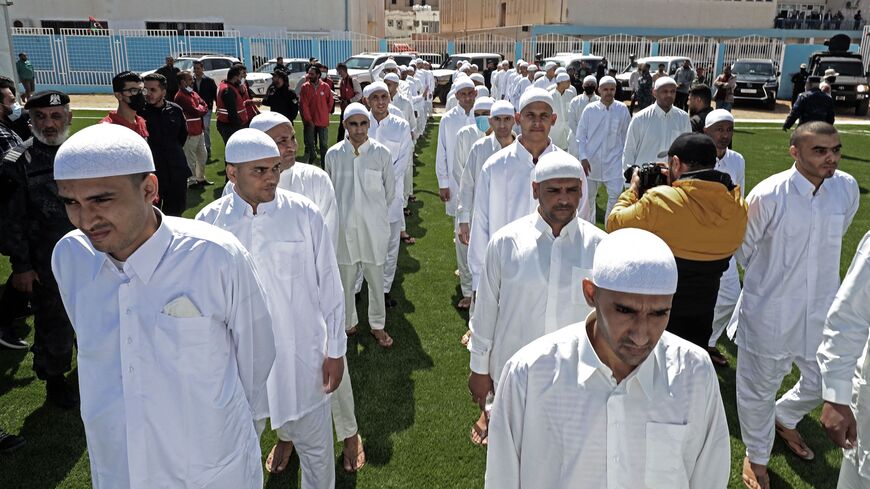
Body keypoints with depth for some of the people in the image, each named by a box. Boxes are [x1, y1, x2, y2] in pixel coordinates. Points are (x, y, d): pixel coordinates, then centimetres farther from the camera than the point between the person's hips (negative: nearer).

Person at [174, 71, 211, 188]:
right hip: (189, 133, -10)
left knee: (203, 155, 18)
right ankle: (192, 181, 10)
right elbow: (196, 111, -22)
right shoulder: (181, 96, -18)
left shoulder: (193, 94, 13)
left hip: (199, 130, 10)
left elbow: (205, 107, 7)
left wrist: (200, 109, -12)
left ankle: (201, 178, 30)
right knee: (190, 158, 1)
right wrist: (201, 108, -2)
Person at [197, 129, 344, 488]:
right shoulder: (209, 222, -7)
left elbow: (329, 284, -4)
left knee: (316, 447, 15)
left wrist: (336, 350, -1)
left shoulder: (304, 214, -10)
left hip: (302, 351, -1)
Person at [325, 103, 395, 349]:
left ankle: (378, 325, 29)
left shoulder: (382, 153, -7)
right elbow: (330, 190, 9)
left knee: (376, 278, 10)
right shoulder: (333, 154, -5)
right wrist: (341, 212, 13)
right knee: (345, 279, 12)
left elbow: (390, 190, 5)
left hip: (373, 227, -1)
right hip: (344, 227, 1)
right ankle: (348, 323, 33)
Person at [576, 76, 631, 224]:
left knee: (615, 195, -9)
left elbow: (626, 135, 5)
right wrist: (583, 157, -6)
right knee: (588, 197, 12)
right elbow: (580, 135, 0)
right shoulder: (590, 109, -3)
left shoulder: (622, 109, -2)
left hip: (614, 161, -1)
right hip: (591, 161, 1)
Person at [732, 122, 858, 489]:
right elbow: (744, 248, -4)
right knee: (759, 387, 12)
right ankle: (756, 456, 37)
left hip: (822, 308, 5)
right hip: (770, 310, -4)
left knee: (825, 383, 20)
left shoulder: (847, 189, -6)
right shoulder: (768, 195, -20)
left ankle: (784, 419, 52)